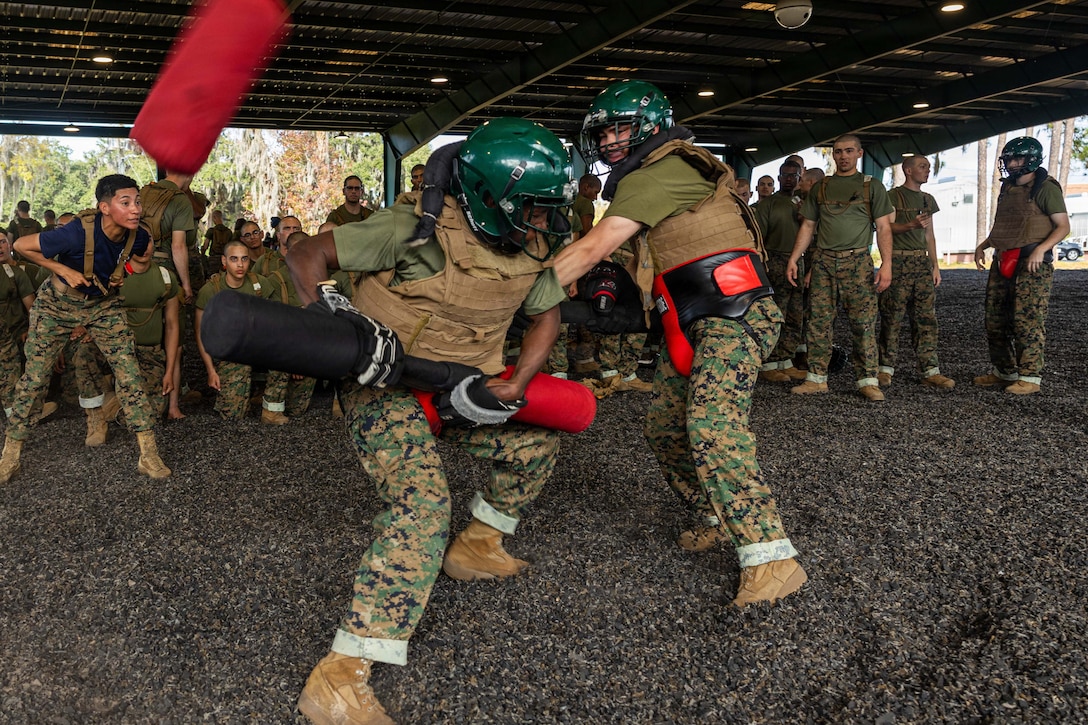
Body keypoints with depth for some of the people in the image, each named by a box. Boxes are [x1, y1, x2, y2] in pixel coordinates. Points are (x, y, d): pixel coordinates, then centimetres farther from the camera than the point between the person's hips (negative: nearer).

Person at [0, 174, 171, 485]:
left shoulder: (136, 236, -18)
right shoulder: (78, 233, -33)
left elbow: (148, 249, 10)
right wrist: (64, 270, -22)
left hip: (104, 306, 3)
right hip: (59, 304, -3)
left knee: (129, 374, -9)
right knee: (34, 377, 1)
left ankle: (149, 456, -6)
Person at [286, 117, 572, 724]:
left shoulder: (533, 252, -5)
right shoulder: (420, 230, -24)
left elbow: (547, 313, 11)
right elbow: (307, 255, -19)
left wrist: (517, 381, -5)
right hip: (385, 386, -7)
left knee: (539, 441, 15)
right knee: (423, 503, -26)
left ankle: (477, 546, 36)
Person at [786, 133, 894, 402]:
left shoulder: (872, 186, 7)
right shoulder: (820, 188, 15)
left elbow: (883, 227, 1)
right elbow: (807, 226, 16)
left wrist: (886, 264, -9)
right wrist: (793, 259, 6)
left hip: (857, 261, -3)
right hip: (823, 261, 3)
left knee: (863, 323, -5)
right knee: (819, 321, 1)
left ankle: (868, 381, -1)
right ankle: (817, 379, 6)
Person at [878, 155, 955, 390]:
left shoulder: (927, 200, 19)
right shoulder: (893, 196, 0)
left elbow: (930, 235, 21)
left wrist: (935, 265, 14)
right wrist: (912, 225, -23)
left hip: (922, 262, 6)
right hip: (897, 262, -6)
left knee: (926, 317, 1)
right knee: (892, 317, -5)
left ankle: (930, 371, 0)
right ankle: (886, 368, 2)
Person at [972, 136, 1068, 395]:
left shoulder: (1046, 188, -6)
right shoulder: (1007, 188, 16)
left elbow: (1063, 226, -9)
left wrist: (1041, 248, -23)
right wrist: (983, 245, 13)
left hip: (1031, 265, -8)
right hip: (1003, 262, 8)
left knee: (1027, 321, -9)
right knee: (995, 320, 9)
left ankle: (1030, 377, -2)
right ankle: (1003, 372, 21)